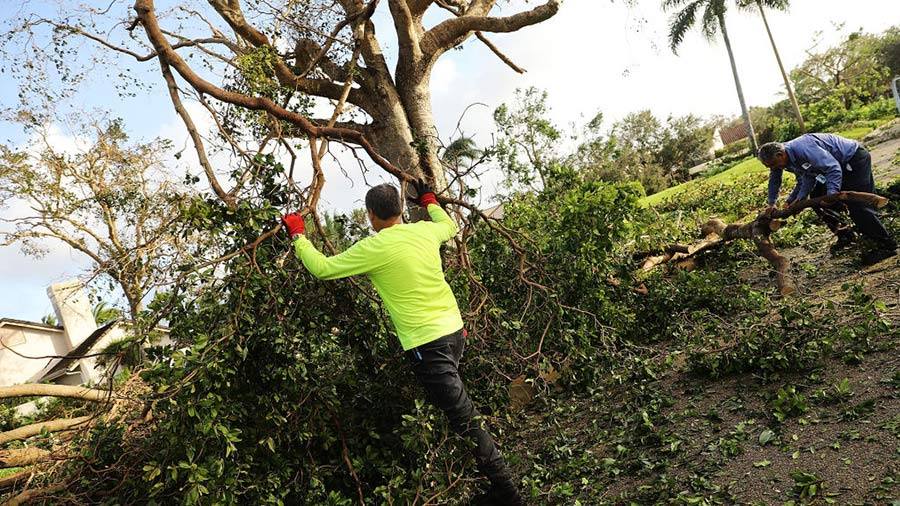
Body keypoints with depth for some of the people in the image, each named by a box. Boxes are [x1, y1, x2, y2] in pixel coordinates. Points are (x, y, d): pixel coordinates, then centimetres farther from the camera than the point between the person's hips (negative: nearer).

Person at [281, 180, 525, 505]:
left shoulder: (374, 248, -12)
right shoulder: (425, 230, 6)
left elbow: (322, 269, -4)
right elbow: (450, 225, 30)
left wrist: (298, 235, 11)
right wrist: (429, 201, 45)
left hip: (427, 343, -8)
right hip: (455, 330, 8)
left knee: (465, 421, -2)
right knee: (445, 405, 27)